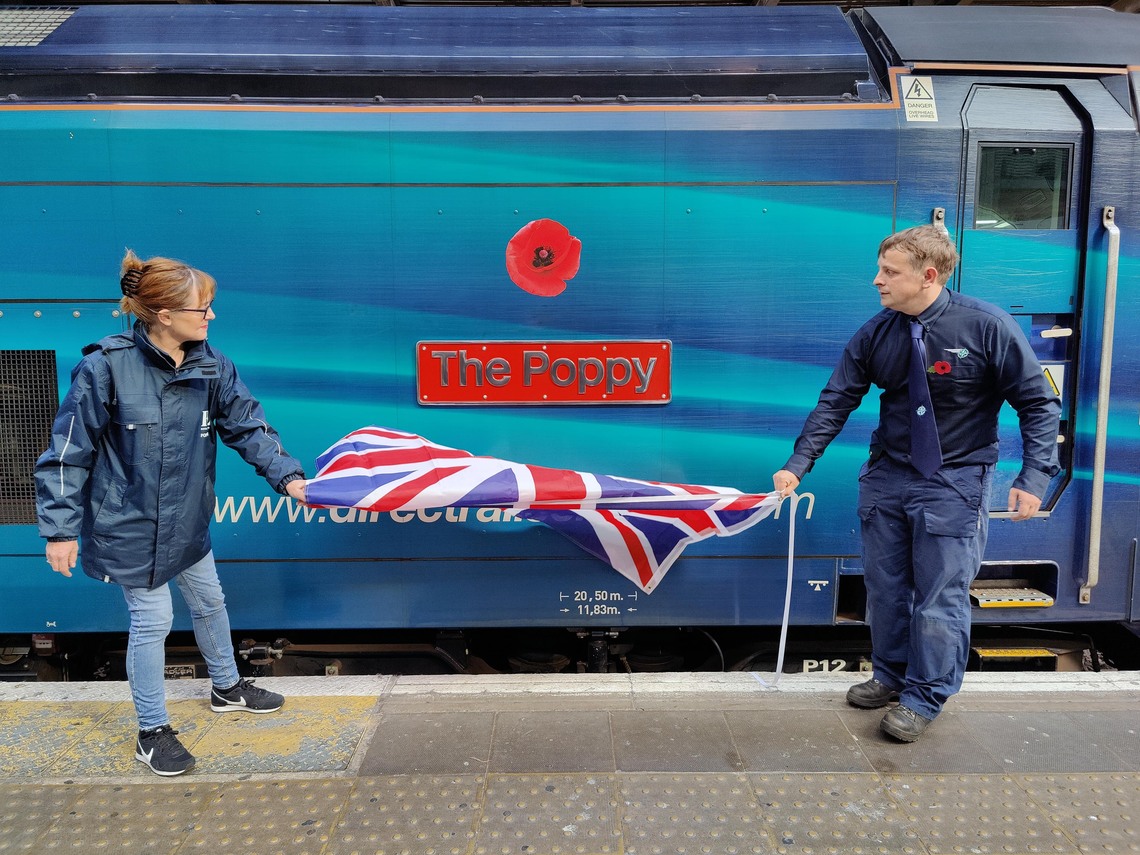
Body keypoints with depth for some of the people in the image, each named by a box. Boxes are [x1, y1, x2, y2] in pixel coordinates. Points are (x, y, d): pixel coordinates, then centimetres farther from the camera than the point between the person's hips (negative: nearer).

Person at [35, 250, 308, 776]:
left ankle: (227, 688, 45)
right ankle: (152, 732, 25)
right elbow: (68, 451, -15)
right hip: (130, 526, -6)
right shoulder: (106, 366, -21)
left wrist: (286, 475, -20)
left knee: (210, 602, 20)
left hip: (187, 521, 6)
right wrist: (60, 529, -13)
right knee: (153, 620, 3)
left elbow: (248, 427, -6)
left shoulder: (210, 366, -6)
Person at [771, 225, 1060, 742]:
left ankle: (924, 698, 20)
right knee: (885, 586, 13)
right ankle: (891, 676, 34)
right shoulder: (875, 334, -3)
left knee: (940, 597, 1)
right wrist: (798, 464, -10)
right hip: (887, 476, 4)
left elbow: (1038, 403, -8)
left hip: (954, 483, -4)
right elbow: (836, 402, -2)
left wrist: (1034, 476, -16)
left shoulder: (987, 326, -14)